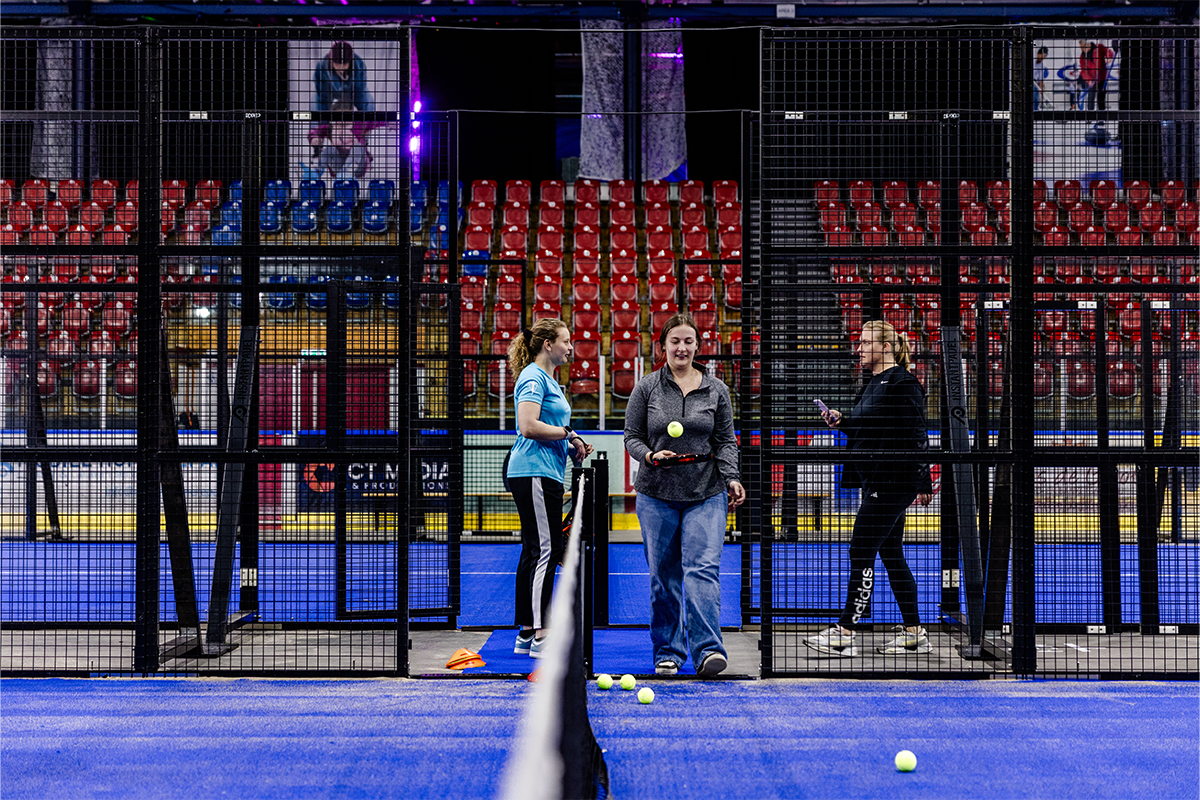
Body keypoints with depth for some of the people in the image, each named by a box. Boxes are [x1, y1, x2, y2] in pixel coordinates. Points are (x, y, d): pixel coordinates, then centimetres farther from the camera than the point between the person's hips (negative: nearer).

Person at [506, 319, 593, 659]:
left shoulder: (547, 379, 21)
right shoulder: (533, 377, -10)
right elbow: (528, 427, -21)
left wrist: (571, 446, 11)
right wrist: (569, 434, -12)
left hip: (544, 474, 10)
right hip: (534, 474, -10)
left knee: (533, 551, 9)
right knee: (546, 550, -12)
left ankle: (526, 635, 12)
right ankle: (541, 636, -13)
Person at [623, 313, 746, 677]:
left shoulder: (716, 390, 8)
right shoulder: (646, 388, 5)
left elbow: (726, 441, 9)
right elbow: (632, 438, 7)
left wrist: (730, 477, -5)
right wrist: (651, 456, -13)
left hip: (706, 495, 0)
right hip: (657, 494, 0)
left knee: (703, 568, -13)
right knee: (663, 575, 4)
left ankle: (707, 649, -16)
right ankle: (668, 652, 15)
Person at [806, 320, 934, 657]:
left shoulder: (902, 383, -13)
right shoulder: (873, 384, 16)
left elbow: (916, 436, -17)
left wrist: (922, 483, -19)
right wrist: (842, 422, 8)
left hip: (891, 483, -10)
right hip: (876, 483, 10)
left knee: (861, 553, -8)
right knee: (891, 555, 11)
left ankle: (844, 632, -5)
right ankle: (914, 633, 17)